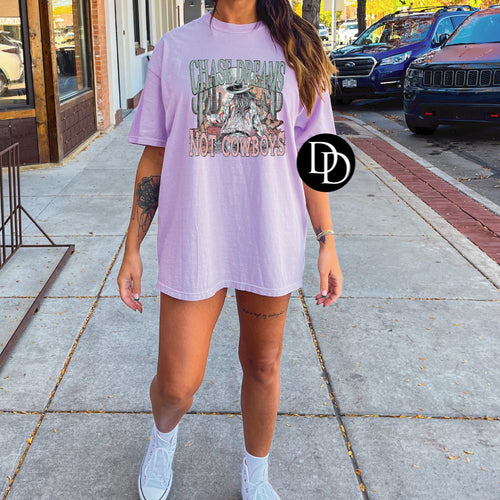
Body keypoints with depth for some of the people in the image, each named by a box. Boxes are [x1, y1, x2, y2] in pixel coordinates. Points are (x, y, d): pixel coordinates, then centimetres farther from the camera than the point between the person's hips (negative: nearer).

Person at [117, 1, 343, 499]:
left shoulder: (295, 49, 5)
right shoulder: (174, 48, 3)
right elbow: (154, 157, 4)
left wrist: (327, 242, 3)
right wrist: (132, 248, 3)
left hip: (271, 242, 1)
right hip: (193, 243, -1)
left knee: (263, 365, 14)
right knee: (177, 385, 3)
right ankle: (163, 433, 41)